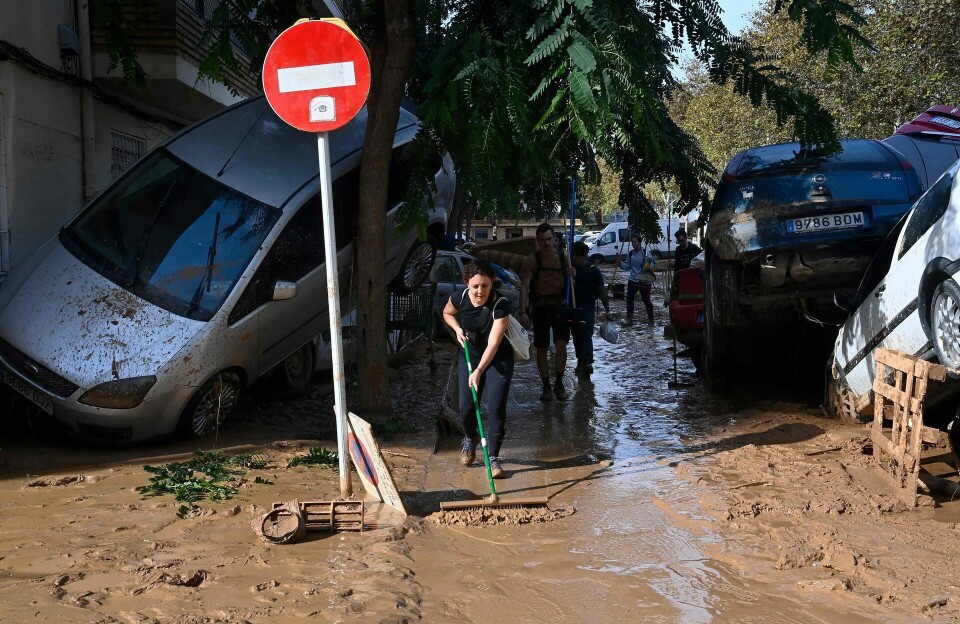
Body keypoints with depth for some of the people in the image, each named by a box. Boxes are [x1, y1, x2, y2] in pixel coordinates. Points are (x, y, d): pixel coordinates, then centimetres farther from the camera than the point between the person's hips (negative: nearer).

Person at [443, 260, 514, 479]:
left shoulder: (500, 305, -28)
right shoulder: (460, 298, -17)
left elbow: (493, 343, -32)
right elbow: (447, 313, 9)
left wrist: (479, 371, -41)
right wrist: (457, 329, -11)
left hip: (498, 359, -3)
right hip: (470, 355, 3)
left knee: (495, 407, -12)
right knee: (466, 407, 3)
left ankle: (493, 458, -1)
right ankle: (470, 438, 36)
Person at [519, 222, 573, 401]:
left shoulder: (563, 257, 2)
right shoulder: (532, 260, -7)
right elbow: (524, 286, -12)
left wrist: (571, 274, -10)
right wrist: (523, 312, -22)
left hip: (560, 306, 1)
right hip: (540, 307, -1)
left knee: (561, 345, -12)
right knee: (541, 350, 5)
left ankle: (559, 384, 5)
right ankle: (546, 387, 18)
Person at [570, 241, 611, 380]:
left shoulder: (593, 271, -4)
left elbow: (602, 291, -4)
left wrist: (607, 311, -6)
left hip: (587, 309, -5)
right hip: (572, 309, 5)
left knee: (586, 337, -13)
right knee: (576, 337, 11)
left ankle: (587, 363, -19)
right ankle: (581, 362, 21)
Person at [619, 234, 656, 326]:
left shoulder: (645, 253, -9)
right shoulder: (630, 254, 5)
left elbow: (652, 266, -10)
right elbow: (627, 267, 10)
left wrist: (649, 261, -30)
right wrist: (620, 263, -6)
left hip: (644, 281, -4)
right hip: (633, 280, 4)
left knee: (646, 300, 4)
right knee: (629, 298, -7)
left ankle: (651, 320, 19)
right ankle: (629, 319, -2)